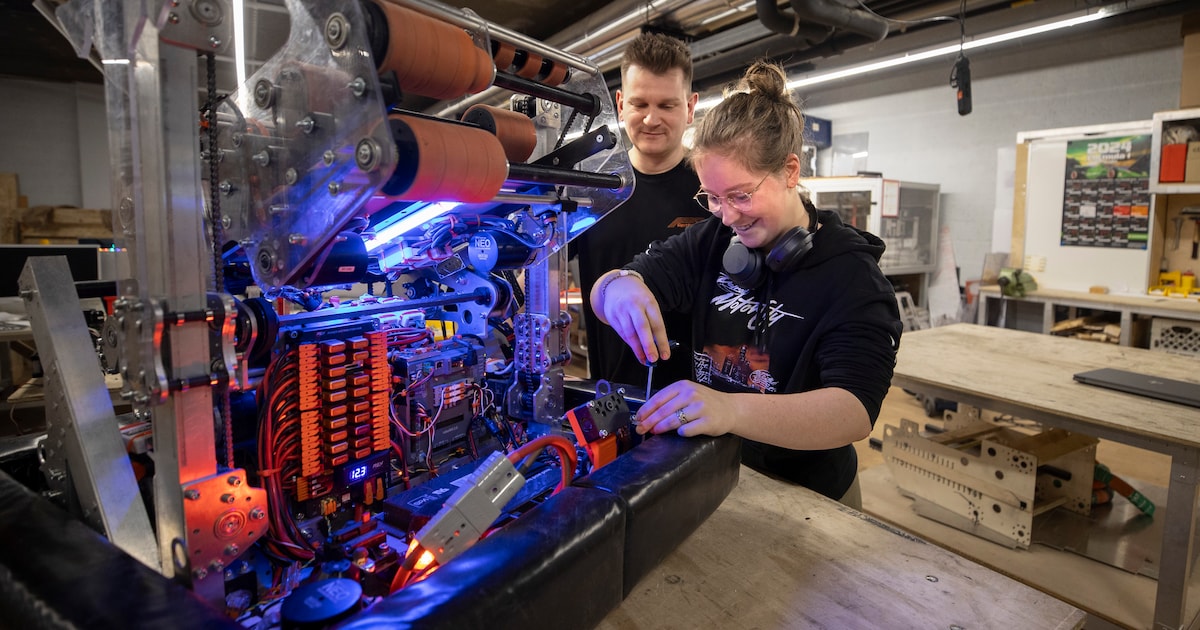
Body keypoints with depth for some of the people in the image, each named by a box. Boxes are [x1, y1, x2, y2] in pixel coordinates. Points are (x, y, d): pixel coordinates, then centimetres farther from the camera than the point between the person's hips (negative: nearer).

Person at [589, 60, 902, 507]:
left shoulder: (852, 275, -13)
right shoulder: (711, 241, 0)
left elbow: (856, 410, -26)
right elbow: (603, 292, -7)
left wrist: (731, 409, -44)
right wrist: (619, 287, -32)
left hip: (805, 499, -3)